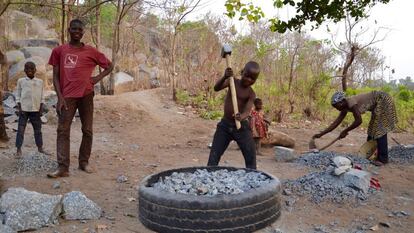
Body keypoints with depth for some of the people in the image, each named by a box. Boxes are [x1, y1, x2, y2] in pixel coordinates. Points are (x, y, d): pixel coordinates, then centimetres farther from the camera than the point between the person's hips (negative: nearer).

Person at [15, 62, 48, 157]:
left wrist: (41, 107, 3)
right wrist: (19, 107, -5)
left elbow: (41, 96, 10)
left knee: (38, 129, 9)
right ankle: (18, 149, 4)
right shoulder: (21, 81, 3)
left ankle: (40, 148, 19)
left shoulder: (40, 82, 8)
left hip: (35, 110, 2)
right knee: (21, 129, -1)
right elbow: (18, 94, 3)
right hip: (24, 109, -2)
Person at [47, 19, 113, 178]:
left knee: (87, 130, 4)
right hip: (67, 96, 0)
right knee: (63, 130, -7)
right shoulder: (59, 51, 8)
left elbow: (109, 65, 15)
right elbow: (55, 76, 5)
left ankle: (84, 162, 17)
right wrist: (60, 97, -5)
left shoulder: (91, 51, 6)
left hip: (86, 95, 0)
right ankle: (62, 167, -7)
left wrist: (98, 78, -1)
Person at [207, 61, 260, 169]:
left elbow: (247, 111, -24)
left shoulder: (251, 94, -9)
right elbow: (216, 88, -17)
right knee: (214, 156, 4)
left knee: (251, 158, 0)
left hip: (241, 127, -1)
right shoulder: (233, 82, -2)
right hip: (225, 124, 2)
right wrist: (225, 77, -36)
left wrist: (242, 117, -47)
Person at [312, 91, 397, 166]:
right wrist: (321, 134, 1)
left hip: (383, 101, -9)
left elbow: (358, 121, -24)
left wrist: (345, 131, -14)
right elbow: (335, 123, 2)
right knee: (373, 129, 14)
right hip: (378, 104, 9)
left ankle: (383, 158, -3)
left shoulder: (351, 103, -27)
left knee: (379, 129, -9)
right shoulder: (345, 108, 0)